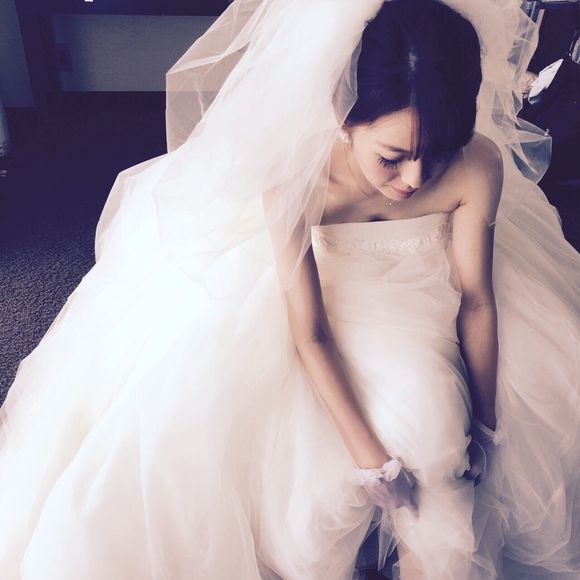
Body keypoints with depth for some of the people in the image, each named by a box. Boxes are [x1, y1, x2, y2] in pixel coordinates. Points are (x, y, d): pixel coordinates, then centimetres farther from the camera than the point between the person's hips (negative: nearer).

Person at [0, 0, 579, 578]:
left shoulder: (478, 165, -28)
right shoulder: (293, 173, -33)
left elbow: (477, 299, -16)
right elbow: (310, 333, -28)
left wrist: (484, 424, -8)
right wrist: (370, 457, -26)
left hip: (420, 295, 2)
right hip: (322, 286, -1)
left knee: (428, 415, -22)